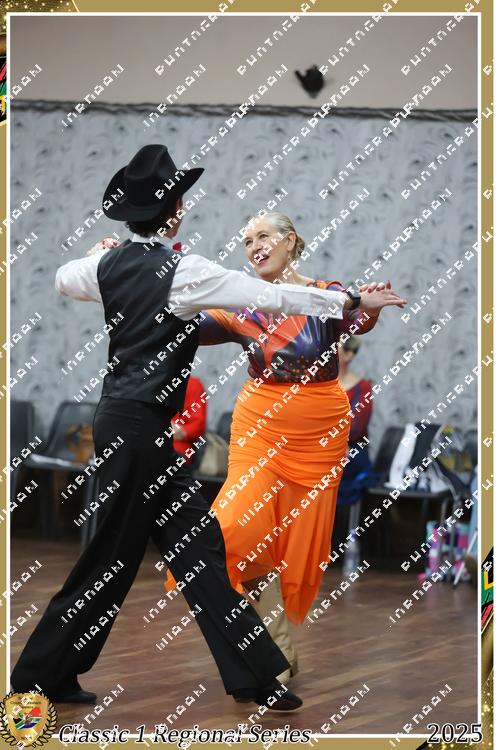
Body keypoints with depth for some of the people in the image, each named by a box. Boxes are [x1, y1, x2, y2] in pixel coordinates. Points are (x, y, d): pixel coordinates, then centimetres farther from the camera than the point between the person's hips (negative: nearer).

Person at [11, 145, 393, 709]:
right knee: (112, 557, 1)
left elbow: (63, 280, 27)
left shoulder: (108, 265, 4)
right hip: (140, 426, -8)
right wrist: (347, 302, -6)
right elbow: (272, 296, -14)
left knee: (194, 541, 10)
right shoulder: (181, 272, -16)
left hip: (120, 419, 8)